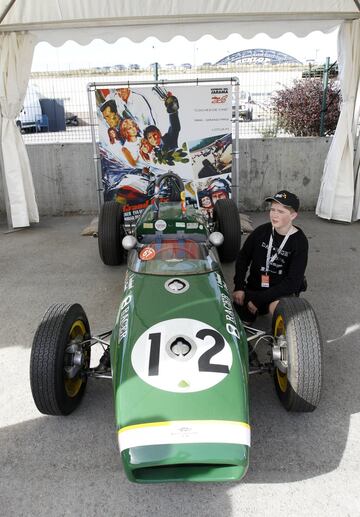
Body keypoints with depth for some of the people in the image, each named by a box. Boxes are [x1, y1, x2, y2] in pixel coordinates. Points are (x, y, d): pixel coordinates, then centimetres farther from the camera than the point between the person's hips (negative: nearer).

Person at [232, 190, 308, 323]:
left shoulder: (299, 242, -13)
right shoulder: (262, 231, -5)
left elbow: (293, 282, -16)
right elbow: (243, 257, 6)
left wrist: (259, 299, -20)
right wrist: (239, 287, -6)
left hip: (281, 292, -4)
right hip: (253, 286, 4)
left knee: (277, 307, -36)